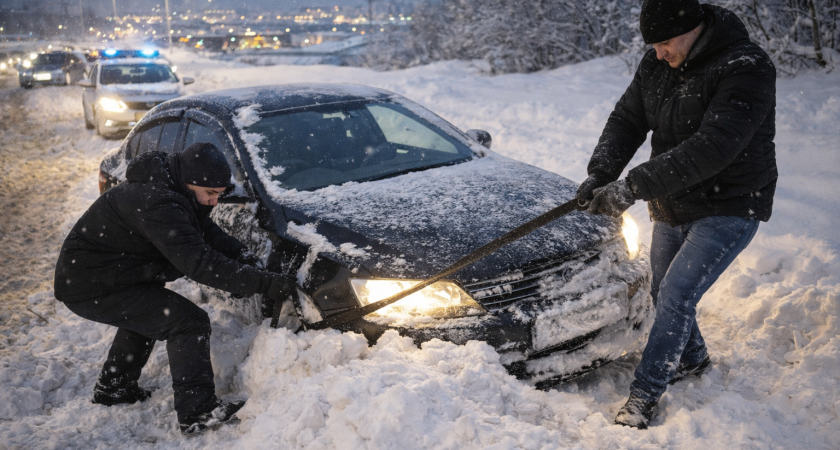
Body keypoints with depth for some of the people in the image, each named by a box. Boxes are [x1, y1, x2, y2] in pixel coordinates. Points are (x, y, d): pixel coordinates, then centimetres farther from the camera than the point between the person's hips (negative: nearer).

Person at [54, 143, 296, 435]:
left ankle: (113, 388, 44)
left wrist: (244, 256, -9)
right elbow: (199, 263, -35)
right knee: (189, 323, -15)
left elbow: (208, 233, 9)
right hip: (92, 287, -11)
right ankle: (197, 411, -12)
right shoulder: (158, 204, -30)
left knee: (147, 314, 33)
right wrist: (263, 283, -35)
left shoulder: (169, 189, 3)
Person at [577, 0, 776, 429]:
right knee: (664, 293, 18)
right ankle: (692, 358, 45)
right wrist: (599, 175, -21)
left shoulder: (747, 69, -24)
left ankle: (644, 394, 1)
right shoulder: (656, 64, -2)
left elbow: (710, 149, -35)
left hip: (728, 208, -7)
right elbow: (626, 119, -3)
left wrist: (634, 186, -39)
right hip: (672, 206, 7)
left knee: (676, 296, -12)